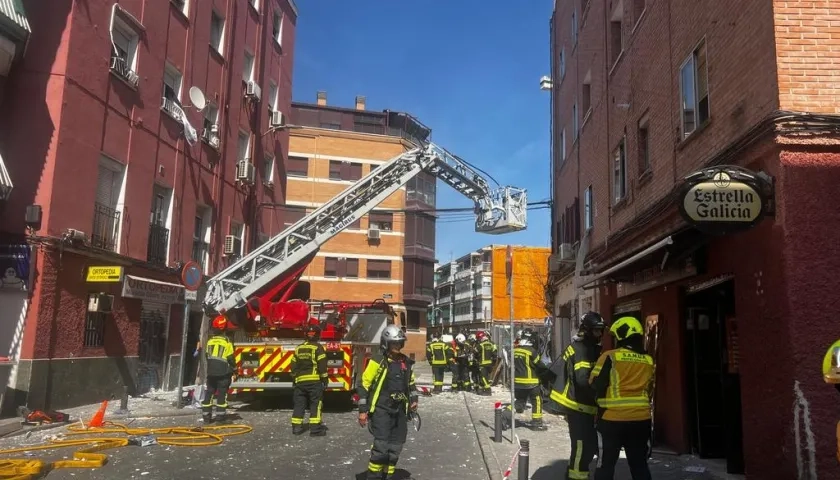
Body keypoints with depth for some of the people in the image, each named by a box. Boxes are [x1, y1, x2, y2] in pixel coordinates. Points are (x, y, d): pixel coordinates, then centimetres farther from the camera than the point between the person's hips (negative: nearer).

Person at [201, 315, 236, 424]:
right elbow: (231, 359, -9)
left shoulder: (209, 341, 5)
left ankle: (206, 416, 12)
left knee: (209, 393, 11)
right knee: (221, 394, 0)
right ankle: (220, 416, 0)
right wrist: (234, 368, 6)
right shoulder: (227, 342, -11)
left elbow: (207, 356, 14)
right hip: (223, 373, -4)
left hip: (211, 372, 4)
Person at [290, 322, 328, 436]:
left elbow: (294, 366, 15)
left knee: (299, 404, 11)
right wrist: (325, 379, -4)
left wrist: (295, 379, 23)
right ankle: (315, 428, -6)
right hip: (314, 381, -5)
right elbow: (322, 366, -10)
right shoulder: (317, 347, -6)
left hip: (300, 381, 5)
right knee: (315, 404, -3)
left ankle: (296, 427, 13)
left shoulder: (298, 348, 12)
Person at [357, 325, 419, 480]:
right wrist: (363, 410, -10)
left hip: (399, 410, 6)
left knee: (395, 447, 9)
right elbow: (364, 385, -9)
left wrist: (413, 400, 8)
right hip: (381, 409, -6)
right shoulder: (378, 361, -10)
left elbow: (411, 383, 24)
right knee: (381, 444, -14)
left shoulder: (406, 362, 9)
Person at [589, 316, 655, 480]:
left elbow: (595, 383, -5)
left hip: (612, 419, -4)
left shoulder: (609, 357, -10)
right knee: (639, 465, 15)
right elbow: (649, 388, 13)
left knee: (605, 465, 7)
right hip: (641, 419, 4)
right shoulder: (648, 361, 5)